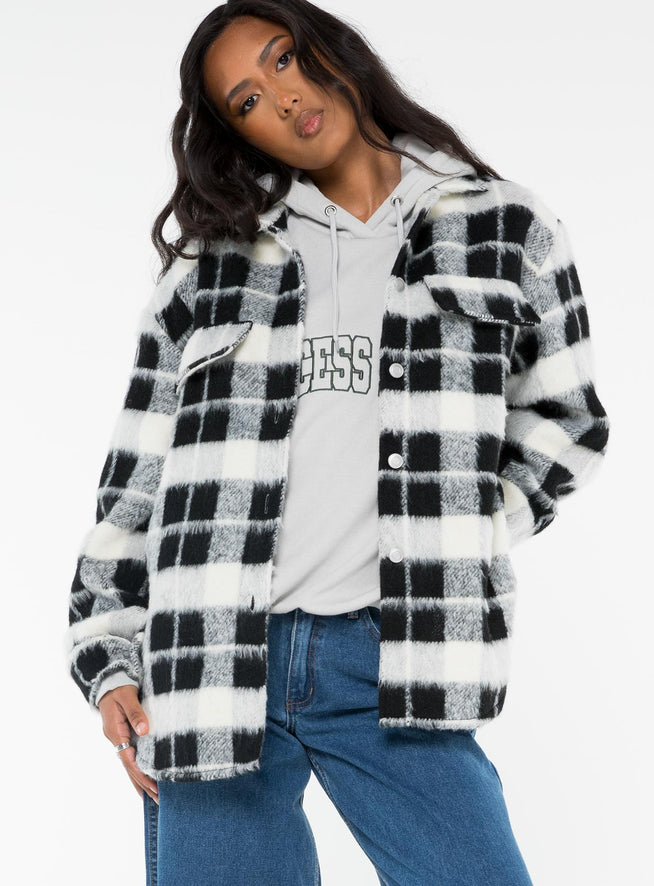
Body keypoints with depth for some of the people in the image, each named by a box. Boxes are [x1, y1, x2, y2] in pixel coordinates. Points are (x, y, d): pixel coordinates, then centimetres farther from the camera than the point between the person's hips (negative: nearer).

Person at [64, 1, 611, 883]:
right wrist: (110, 661, 6)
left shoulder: (505, 230, 10)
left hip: (391, 666, -1)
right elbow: (138, 475, 12)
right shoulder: (212, 265, 12)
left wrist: (461, 535, 3)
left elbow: (565, 423, 17)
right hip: (210, 663, 1)